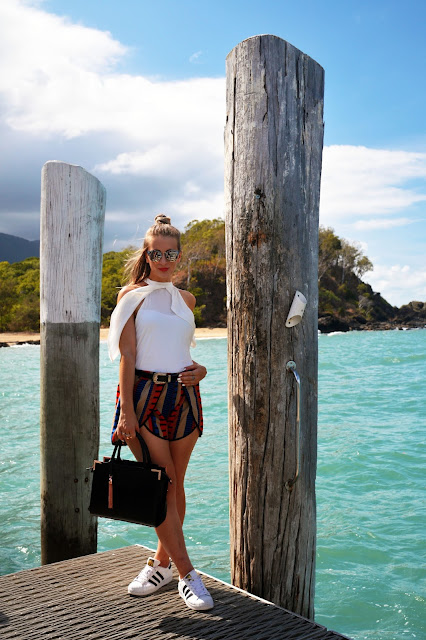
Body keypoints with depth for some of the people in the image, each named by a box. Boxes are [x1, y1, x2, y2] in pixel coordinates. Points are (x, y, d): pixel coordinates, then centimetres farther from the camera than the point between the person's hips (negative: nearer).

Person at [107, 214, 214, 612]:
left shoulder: (186, 299, 14)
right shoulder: (132, 295, 2)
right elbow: (127, 355, -5)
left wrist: (199, 370, 2)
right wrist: (126, 411, -12)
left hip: (183, 395, 4)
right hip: (145, 394, -4)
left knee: (175, 483, 8)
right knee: (160, 483, -4)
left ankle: (162, 561, 24)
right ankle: (186, 574, 4)